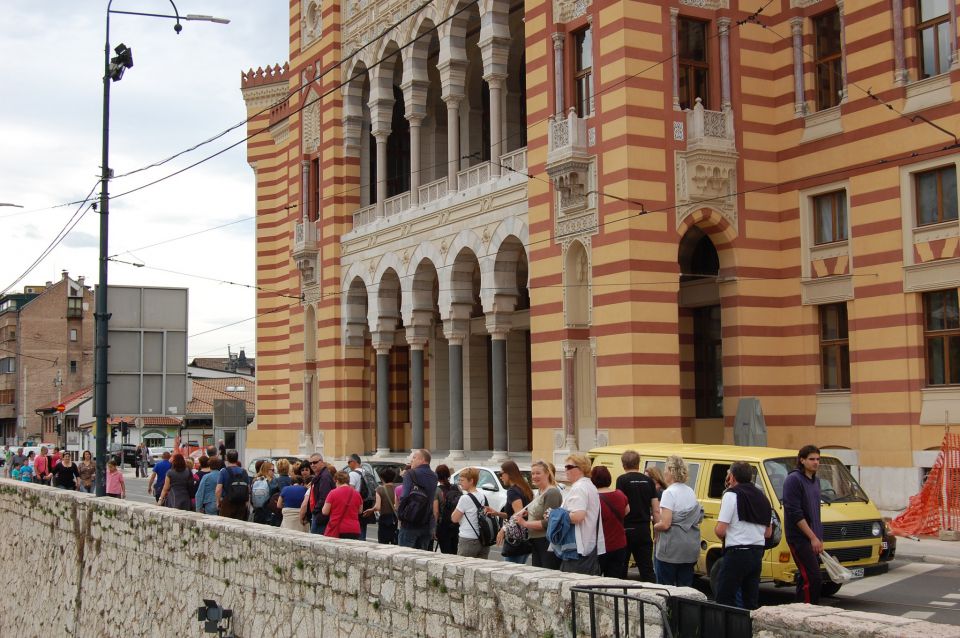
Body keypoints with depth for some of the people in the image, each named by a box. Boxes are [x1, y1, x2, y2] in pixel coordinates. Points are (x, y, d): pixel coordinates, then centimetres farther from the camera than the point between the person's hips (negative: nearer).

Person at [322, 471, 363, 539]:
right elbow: (360, 511, 16)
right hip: (354, 531, 3)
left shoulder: (333, 493, -6)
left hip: (336, 529, -3)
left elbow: (325, 512, -3)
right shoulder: (357, 494, 4)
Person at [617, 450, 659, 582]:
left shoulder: (622, 480, -7)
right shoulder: (649, 481, 6)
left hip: (627, 529, -4)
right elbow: (656, 510, 5)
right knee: (647, 569, 6)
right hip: (644, 530, 4)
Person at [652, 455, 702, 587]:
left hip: (671, 549, -7)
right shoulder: (691, 492, 11)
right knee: (685, 588, 11)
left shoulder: (669, 493, -14)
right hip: (691, 549, 8)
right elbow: (699, 518, 18)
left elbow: (665, 524, -20)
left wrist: (653, 527, -1)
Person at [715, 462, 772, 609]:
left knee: (724, 599, -4)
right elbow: (768, 533, 18)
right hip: (757, 554, 7)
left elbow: (720, 531, -13)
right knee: (752, 601, 11)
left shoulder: (731, 495, -9)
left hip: (736, 553, -7)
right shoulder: (762, 497, 14)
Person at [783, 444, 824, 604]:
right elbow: (795, 513, -17)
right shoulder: (793, 480, -12)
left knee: (805, 578, 11)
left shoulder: (815, 481, 16)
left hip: (812, 538, 9)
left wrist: (820, 538, 19)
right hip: (799, 537, -9)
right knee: (812, 578, -14)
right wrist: (813, 537, -17)